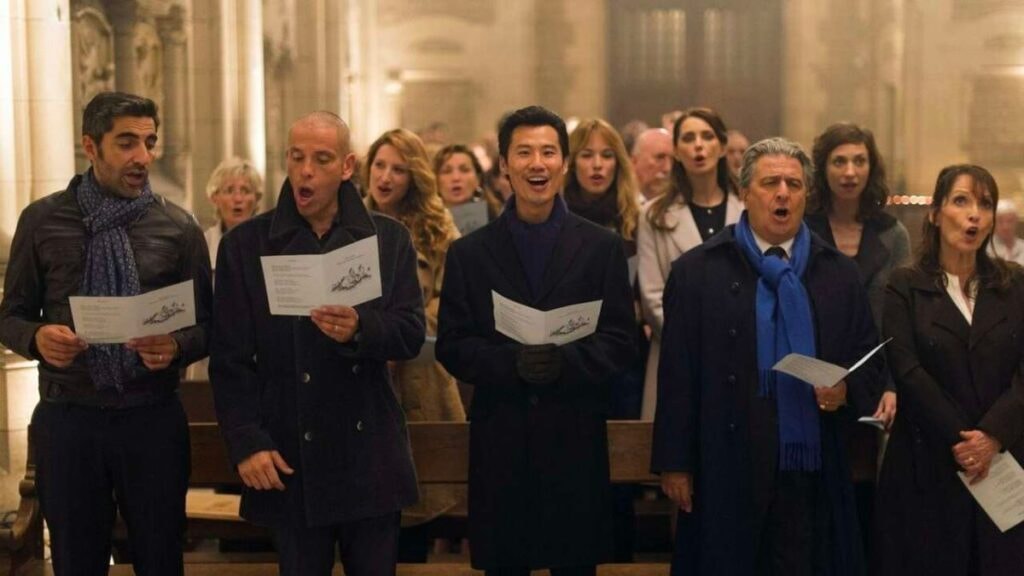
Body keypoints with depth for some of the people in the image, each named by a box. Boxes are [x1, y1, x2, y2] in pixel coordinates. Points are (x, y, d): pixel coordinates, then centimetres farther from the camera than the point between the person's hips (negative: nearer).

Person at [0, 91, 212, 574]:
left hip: (154, 419, 0)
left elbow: (207, 325, 6)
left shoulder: (178, 227, 3)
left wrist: (177, 348, -16)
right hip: (67, 419, 0)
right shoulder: (42, 221, 2)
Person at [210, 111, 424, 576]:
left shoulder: (388, 239, 6)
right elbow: (231, 359, -1)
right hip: (291, 458, -1)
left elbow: (412, 333, -2)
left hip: (369, 452, 1)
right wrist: (247, 444, -11)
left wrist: (360, 329, -23)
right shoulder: (245, 245, 2)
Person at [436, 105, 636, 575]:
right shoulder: (468, 254, 7)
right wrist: (511, 363, -16)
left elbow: (620, 341, 1)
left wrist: (565, 361, -18)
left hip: (576, 438, 0)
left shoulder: (602, 248, 6)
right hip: (500, 442, 0)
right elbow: (451, 347, 2)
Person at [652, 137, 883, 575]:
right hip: (728, 471, -2)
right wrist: (674, 464, -4)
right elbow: (677, 375, -1)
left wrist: (846, 389, -8)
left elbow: (869, 359, 15)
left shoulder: (840, 274, 11)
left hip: (812, 468, 2)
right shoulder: (696, 272, 3)